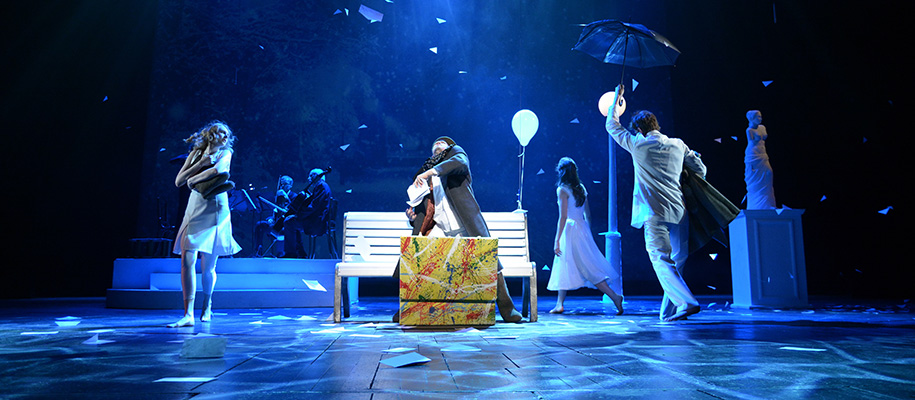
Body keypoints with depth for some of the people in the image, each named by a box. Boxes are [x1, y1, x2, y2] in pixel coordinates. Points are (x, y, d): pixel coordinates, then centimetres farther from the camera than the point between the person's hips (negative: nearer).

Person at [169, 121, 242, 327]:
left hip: (214, 211, -3)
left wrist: (193, 179, -8)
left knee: (207, 267, 3)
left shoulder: (225, 153, 4)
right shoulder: (196, 153, 13)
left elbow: (218, 169, -20)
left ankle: (207, 308, 26)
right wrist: (201, 163, -6)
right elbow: (179, 181, 3)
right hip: (194, 209, 3)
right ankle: (188, 315, -11)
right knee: (187, 261, -12)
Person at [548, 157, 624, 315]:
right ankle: (559, 305, 19)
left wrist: (557, 240, -14)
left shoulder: (562, 190, -11)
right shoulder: (581, 188, 10)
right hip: (582, 230, 8)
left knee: (589, 270, -2)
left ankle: (615, 297, -5)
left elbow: (563, 217, -16)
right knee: (563, 267, 14)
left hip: (570, 231, -8)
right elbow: (588, 214, 14)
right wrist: (587, 234, 23)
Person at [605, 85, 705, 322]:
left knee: (661, 260, -6)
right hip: (680, 211, 5)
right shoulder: (678, 145, 12)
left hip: (656, 212, -5)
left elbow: (612, 125, 15)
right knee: (676, 261, 9)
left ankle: (686, 302, -19)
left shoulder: (638, 144, 1)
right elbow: (700, 170, 17)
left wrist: (617, 98, 28)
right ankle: (668, 310, 15)